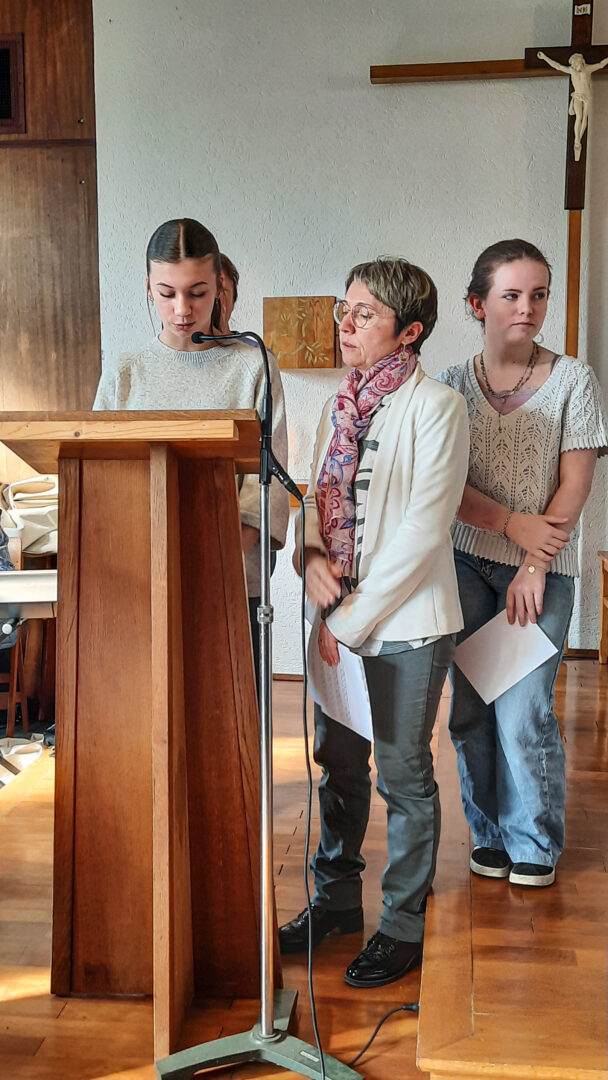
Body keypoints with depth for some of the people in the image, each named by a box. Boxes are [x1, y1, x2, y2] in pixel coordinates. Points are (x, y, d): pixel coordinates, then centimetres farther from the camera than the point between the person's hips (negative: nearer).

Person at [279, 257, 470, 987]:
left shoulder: (435, 406, -11)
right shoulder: (341, 405, 10)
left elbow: (423, 531, -16)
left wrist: (353, 619, -15)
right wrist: (313, 557, -8)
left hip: (406, 623, -6)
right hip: (339, 617, 6)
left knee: (403, 774, 6)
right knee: (338, 762, 16)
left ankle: (403, 924, 25)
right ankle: (337, 899, 35)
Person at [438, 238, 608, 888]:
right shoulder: (453, 384, 5)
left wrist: (534, 567, -10)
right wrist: (513, 523, -13)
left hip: (542, 567, -2)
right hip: (466, 561, 2)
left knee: (522, 713, -5)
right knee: (471, 708, 6)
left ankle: (535, 843, 18)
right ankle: (491, 834, 26)